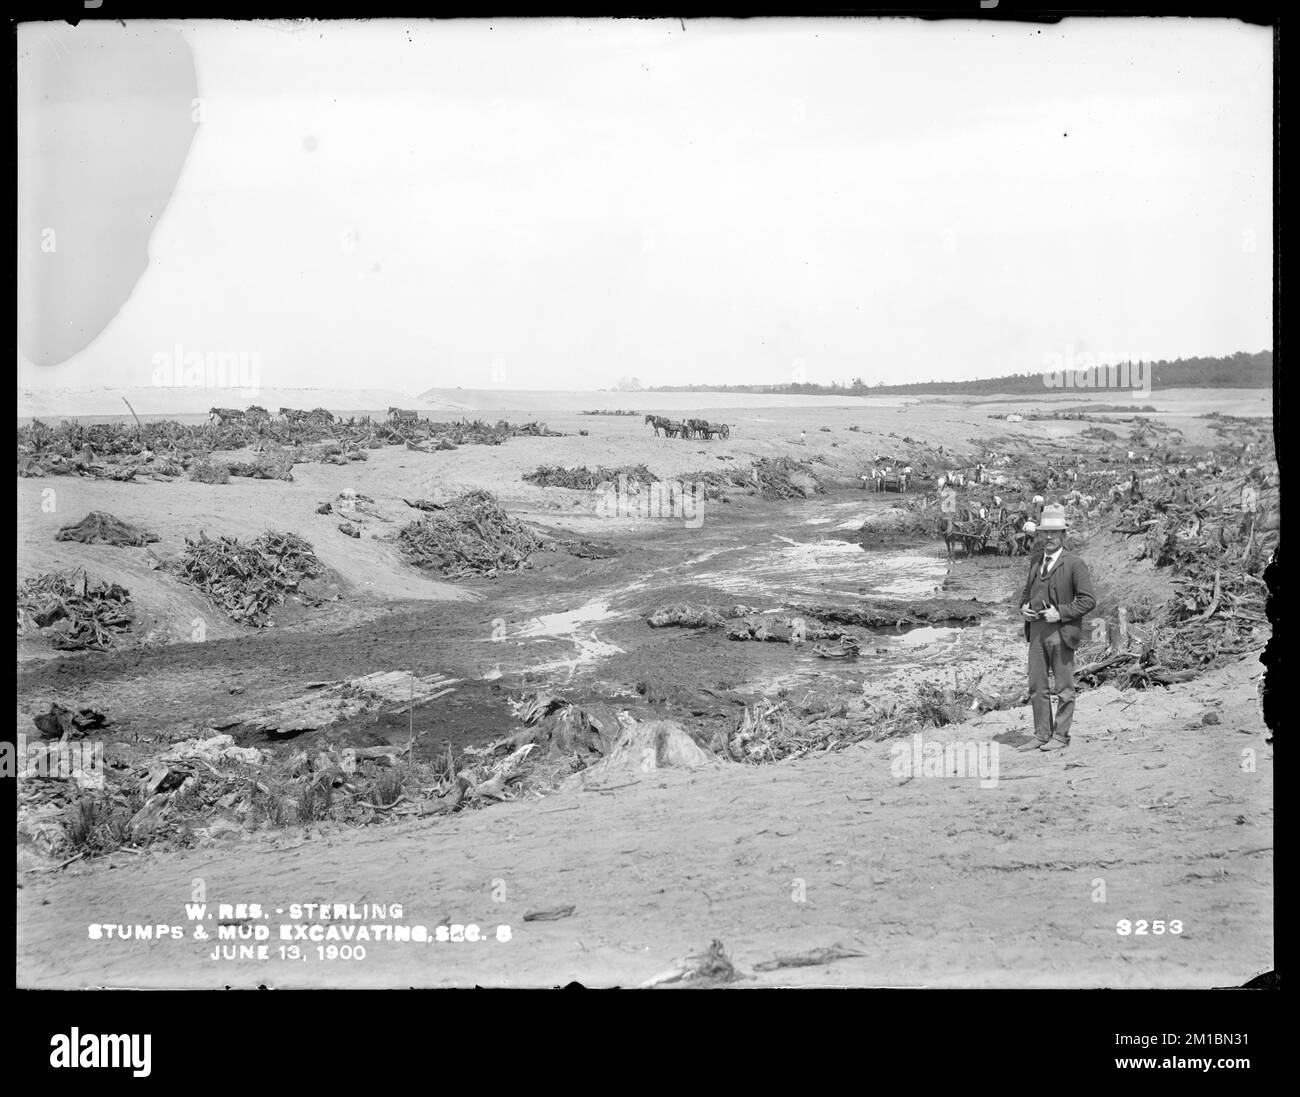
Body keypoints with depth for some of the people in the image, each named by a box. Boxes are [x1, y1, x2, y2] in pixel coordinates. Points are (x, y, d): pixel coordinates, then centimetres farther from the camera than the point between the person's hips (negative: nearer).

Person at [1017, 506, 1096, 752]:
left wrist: (1060, 612, -17)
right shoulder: (1035, 560, 14)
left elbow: (1088, 600, -9)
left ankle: (1060, 737, 9)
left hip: (1061, 630, -6)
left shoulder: (1074, 564, -6)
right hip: (1036, 630, 6)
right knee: (1037, 686, 7)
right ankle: (1041, 735, 14)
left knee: (1064, 688, 3)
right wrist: (1023, 607, 6)